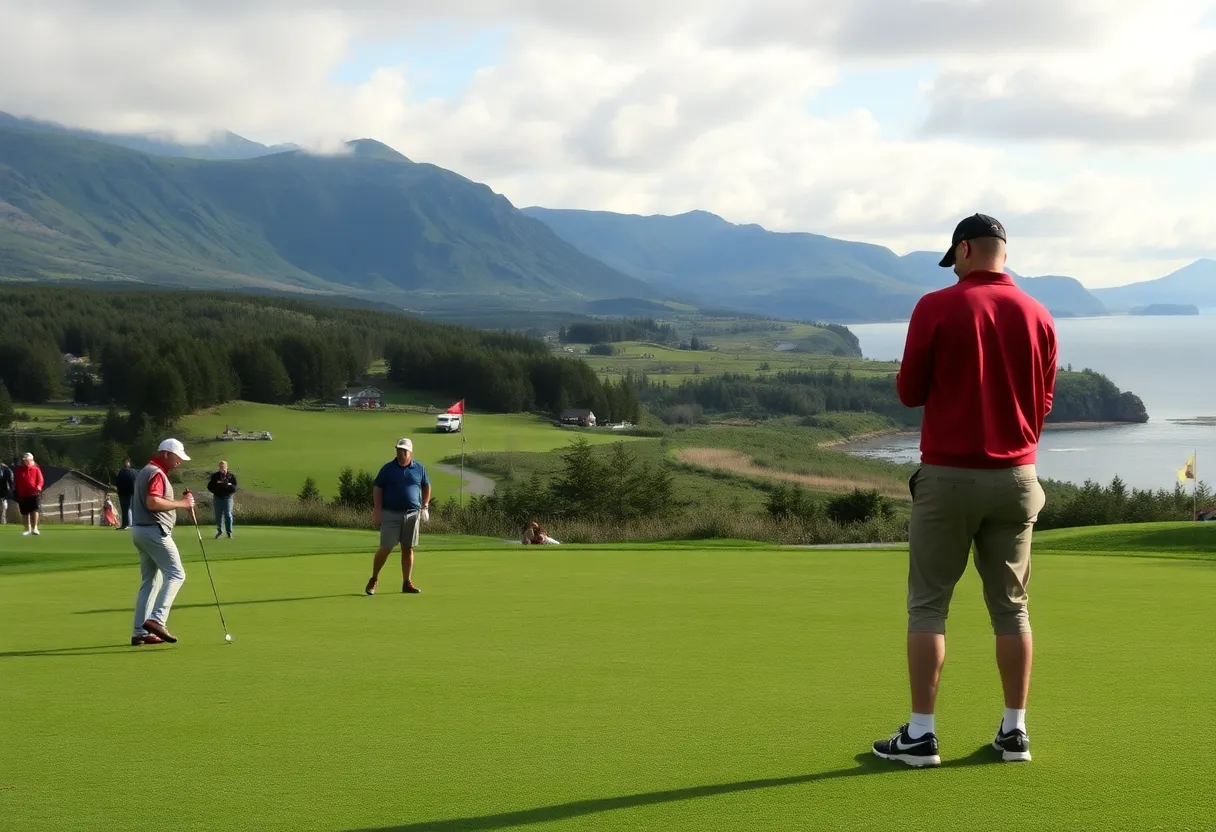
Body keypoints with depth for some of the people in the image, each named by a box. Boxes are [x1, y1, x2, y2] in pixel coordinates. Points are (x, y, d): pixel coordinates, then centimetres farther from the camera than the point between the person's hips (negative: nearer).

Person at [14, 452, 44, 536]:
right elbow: (15, 482, 13)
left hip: (34, 494, -3)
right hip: (22, 494, 3)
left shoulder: (36, 469, 5)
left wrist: (39, 486, -22)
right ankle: (28, 529, 21)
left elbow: (40, 480, -2)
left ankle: (35, 528, -7)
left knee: (35, 510, -14)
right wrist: (15, 492, 8)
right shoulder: (18, 470, 11)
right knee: (25, 512, 9)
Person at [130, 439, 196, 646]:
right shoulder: (157, 474, -12)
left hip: (140, 530, 11)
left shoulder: (145, 471, 21)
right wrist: (180, 504, -17)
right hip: (154, 531, -11)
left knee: (150, 582, 10)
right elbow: (153, 502, -26)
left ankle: (141, 632, 8)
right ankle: (156, 620, -24)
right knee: (176, 574, -13)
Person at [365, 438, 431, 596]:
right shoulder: (388, 469, 0)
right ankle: (373, 580, 9)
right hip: (391, 514, -2)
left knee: (408, 548, 4)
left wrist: (425, 507, 7)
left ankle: (407, 583, 11)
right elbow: (377, 489, 1)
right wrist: (377, 512, -7)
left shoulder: (419, 468, 6)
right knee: (386, 548, -6)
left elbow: (426, 487, 17)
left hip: (412, 514, 2)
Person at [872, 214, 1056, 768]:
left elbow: (910, 393, -3)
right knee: (1010, 606, 11)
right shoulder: (1038, 316, 2)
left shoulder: (937, 309, -9)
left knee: (928, 604, 3)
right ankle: (1014, 731, 14)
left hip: (948, 476, -3)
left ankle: (920, 734, 2)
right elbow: (1044, 401, 11)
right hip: (1016, 477, 4)